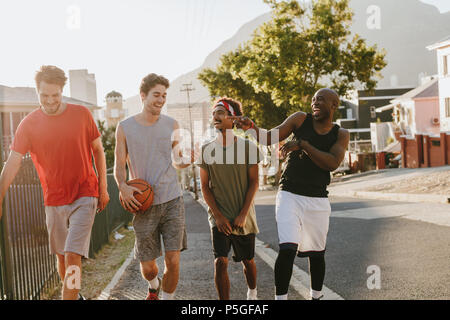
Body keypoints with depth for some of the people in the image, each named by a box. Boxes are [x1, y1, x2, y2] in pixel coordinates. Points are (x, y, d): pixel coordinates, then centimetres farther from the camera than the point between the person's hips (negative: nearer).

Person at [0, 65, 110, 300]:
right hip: (54, 201, 2)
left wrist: (103, 188, 5)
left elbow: (98, 150, 5)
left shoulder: (82, 114, -5)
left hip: (84, 197, -2)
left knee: (73, 256, -13)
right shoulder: (28, 124, -4)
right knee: (61, 256, 14)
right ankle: (74, 296, 37)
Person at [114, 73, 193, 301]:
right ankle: (153, 286, 41)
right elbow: (119, 166, 4)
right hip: (144, 204, -1)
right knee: (147, 266, 6)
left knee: (173, 261, -8)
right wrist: (123, 186, -16)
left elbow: (175, 160, 12)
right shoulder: (125, 128, 1)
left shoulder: (171, 125, 5)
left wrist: (182, 162, -12)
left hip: (172, 201, 1)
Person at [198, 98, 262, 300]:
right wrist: (218, 216, -9)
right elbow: (205, 187, 1)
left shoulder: (248, 147, -4)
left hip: (243, 217, 0)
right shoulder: (207, 149, 0)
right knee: (220, 262, -13)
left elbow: (253, 183, -4)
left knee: (247, 261, 15)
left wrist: (242, 215, -11)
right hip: (219, 217, 0)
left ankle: (252, 293, 42)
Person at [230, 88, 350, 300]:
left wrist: (302, 144, -20)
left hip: (318, 200, 2)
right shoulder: (301, 119, 2)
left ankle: (316, 296, 33)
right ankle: (280, 297, -7)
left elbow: (333, 163, -14)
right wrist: (251, 127, -25)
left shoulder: (341, 135, 2)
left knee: (317, 253, 11)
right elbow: (270, 138, -5)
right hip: (290, 195, -2)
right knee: (287, 249, -17)